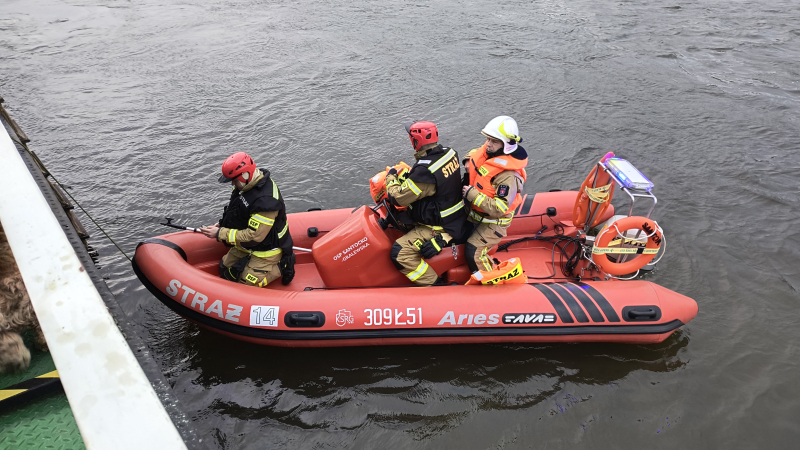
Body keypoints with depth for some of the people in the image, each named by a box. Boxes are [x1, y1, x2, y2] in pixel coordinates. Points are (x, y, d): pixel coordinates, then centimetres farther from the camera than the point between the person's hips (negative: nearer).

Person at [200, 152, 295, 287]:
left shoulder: (266, 200, -34)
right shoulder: (250, 183, -5)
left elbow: (253, 237, -31)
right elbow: (237, 212, 15)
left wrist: (220, 234, -24)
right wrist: (222, 224, 0)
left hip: (265, 250, -9)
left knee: (244, 284, -7)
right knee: (224, 269, 13)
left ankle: (281, 267, 6)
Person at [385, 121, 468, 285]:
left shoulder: (425, 171, -30)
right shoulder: (449, 153, -2)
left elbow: (398, 198, -20)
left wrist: (391, 178, -1)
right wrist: (404, 177, 12)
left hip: (440, 228, -10)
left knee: (400, 252, -13)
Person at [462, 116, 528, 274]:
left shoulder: (507, 176, -34)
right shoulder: (488, 151, -10)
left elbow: (499, 209, -35)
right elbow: (474, 153, 16)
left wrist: (472, 194, -33)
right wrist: (468, 161, -7)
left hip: (494, 221, -8)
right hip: (474, 211, 9)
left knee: (473, 252, -11)